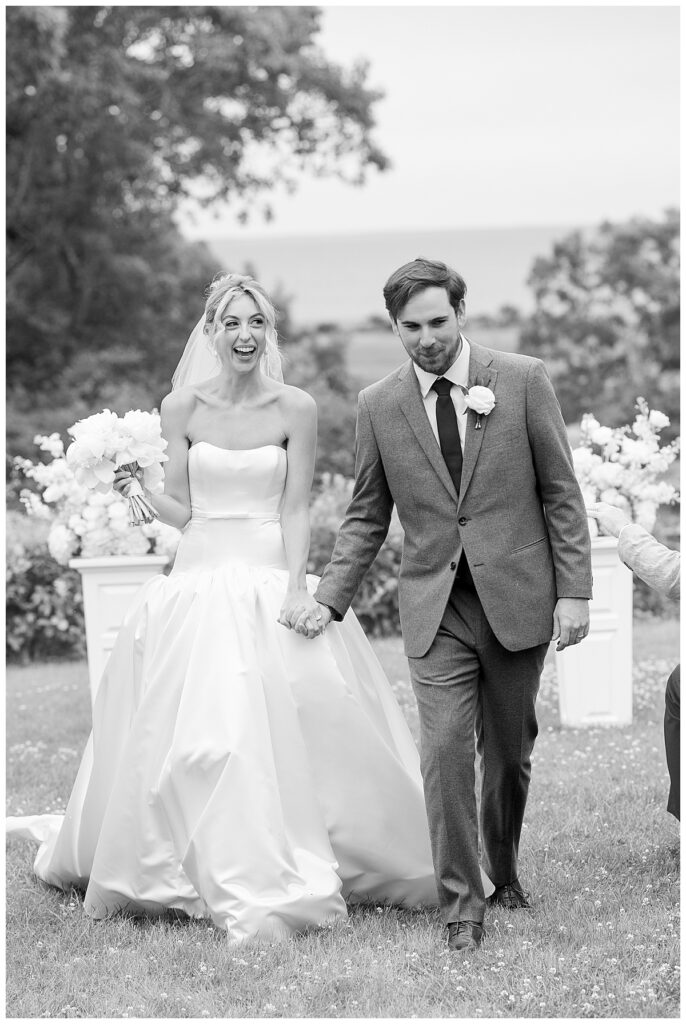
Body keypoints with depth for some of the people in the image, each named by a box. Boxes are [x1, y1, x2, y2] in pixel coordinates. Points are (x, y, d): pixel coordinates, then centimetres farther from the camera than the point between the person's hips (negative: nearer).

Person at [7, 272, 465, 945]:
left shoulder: (295, 409, -1)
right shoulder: (182, 408, 3)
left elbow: (295, 511, -1)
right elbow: (181, 511, 6)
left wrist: (297, 588, -12)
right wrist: (137, 489, -13)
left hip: (272, 579, -1)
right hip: (200, 581, 1)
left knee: (293, 731, -5)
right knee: (194, 734, -5)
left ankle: (279, 881, 12)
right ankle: (242, 890, 2)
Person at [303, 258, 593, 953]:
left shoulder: (522, 380, -2)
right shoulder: (378, 405, 3)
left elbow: (561, 493, 0)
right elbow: (367, 517, 10)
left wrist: (574, 591, -5)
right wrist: (329, 598, -1)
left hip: (516, 596, 0)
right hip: (435, 607, 0)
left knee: (510, 753, 11)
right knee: (446, 752, -10)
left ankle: (503, 872, 34)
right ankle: (461, 904, -3)